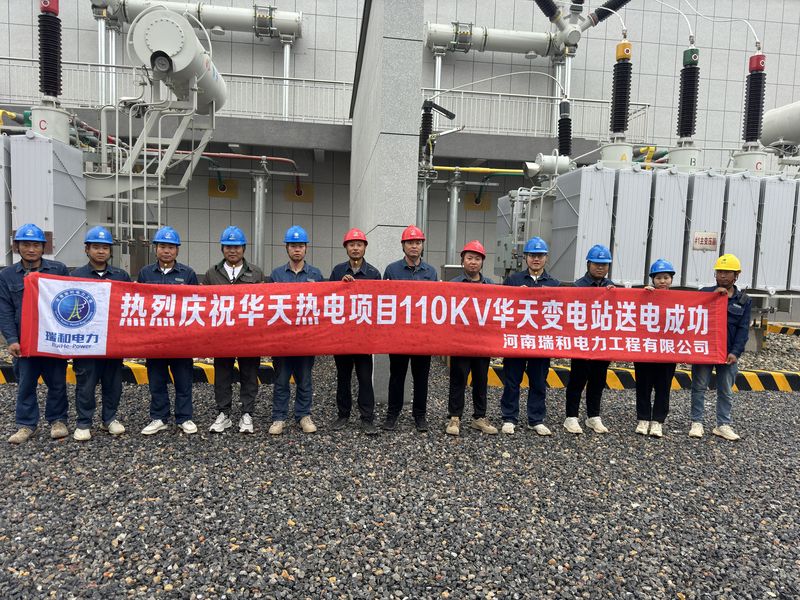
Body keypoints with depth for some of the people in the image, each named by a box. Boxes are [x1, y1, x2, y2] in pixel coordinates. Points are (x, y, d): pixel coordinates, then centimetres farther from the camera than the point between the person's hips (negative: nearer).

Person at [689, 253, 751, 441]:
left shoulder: (744, 300, 5)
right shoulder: (705, 293, 2)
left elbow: (743, 329, -1)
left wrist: (735, 352, -11)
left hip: (728, 353, 1)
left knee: (726, 391, 9)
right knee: (699, 387, 5)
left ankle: (723, 425, 20)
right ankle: (697, 422, 14)